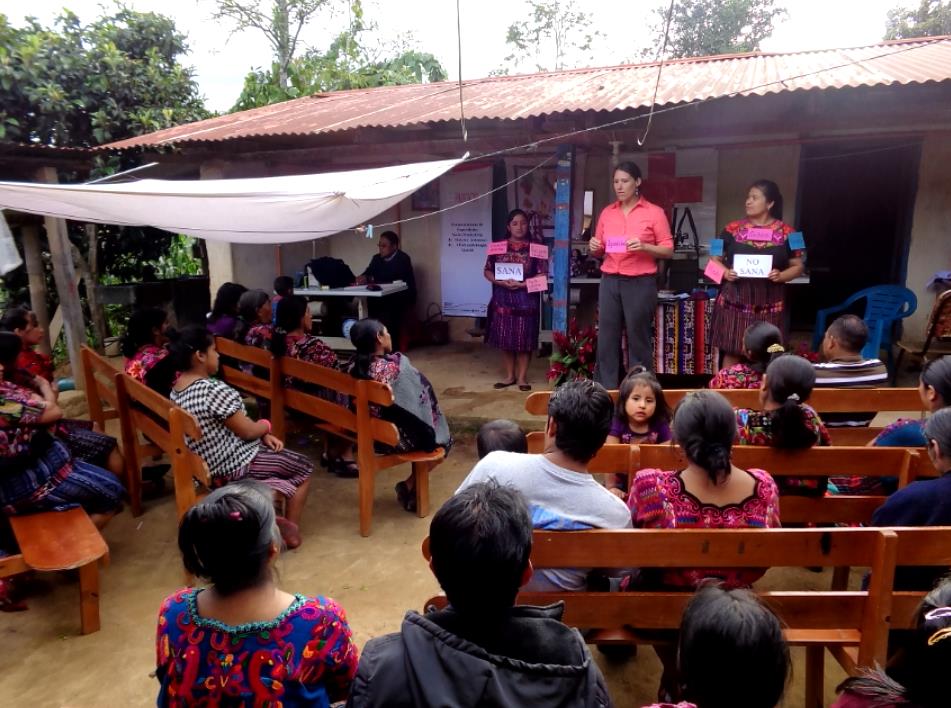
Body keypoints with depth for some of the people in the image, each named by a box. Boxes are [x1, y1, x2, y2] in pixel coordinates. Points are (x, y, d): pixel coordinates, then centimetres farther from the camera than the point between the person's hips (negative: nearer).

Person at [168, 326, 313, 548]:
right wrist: (266, 425, 2)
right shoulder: (215, 390, -27)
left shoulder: (175, 391, 2)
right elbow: (247, 431, -20)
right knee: (304, 468, 14)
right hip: (238, 464, -9)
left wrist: (262, 435, 3)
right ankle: (291, 529, 19)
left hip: (212, 467, 9)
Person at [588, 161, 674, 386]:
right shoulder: (607, 212, 13)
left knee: (638, 340, 1)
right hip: (610, 282, 4)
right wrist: (593, 247, -5)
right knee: (606, 339, 3)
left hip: (640, 283, -3)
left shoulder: (654, 212, 1)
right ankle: (605, 391, 11)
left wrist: (644, 247, -17)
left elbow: (668, 250, 0)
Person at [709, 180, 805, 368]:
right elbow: (715, 260, 9)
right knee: (731, 352, 0)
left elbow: (798, 266, 8)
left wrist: (781, 276, -12)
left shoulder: (786, 233, 4)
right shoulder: (733, 229, 4)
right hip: (735, 301, 0)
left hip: (769, 305, 0)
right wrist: (726, 273, -11)